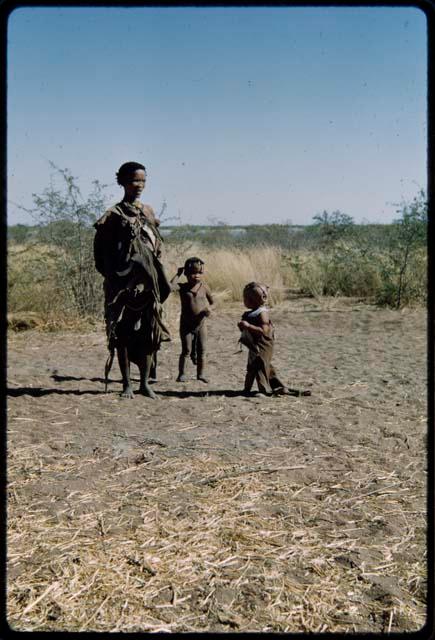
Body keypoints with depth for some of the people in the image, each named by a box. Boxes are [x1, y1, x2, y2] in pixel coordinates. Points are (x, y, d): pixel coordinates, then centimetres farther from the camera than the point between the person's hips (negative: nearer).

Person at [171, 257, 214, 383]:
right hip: (186, 325, -3)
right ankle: (182, 374, 12)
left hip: (201, 324, 3)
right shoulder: (182, 287, -7)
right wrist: (178, 274, -18)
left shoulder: (204, 287, 0)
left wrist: (206, 309, -3)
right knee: (186, 351, 1)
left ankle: (201, 374, 21)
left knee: (202, 351, 8)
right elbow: (170, 287, -27)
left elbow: (211, 300, 13)